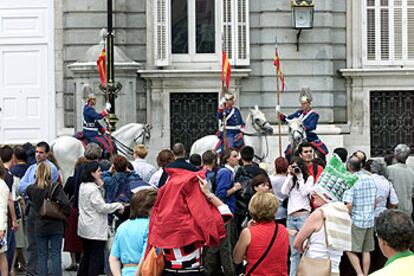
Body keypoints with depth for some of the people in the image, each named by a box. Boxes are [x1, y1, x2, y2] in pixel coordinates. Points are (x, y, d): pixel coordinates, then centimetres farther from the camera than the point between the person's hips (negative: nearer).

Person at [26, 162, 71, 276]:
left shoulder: (31, 189, -3)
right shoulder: (56, 187, -11)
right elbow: (66, 204, -17)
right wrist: (64, 215, -2)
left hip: (40, 227, 1)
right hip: (56, 227, -1)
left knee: (42, 257, 8)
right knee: (56, 256, 5)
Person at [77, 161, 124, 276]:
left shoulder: (83, 186, 9)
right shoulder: (93, 189, -19)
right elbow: (102, 207, -21)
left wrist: (100, 187, 2)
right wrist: (118, 205, -11)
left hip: (85, 227, 9)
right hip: (95, 229, -9)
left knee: (86, 255, 17)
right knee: (96, 257, -3)